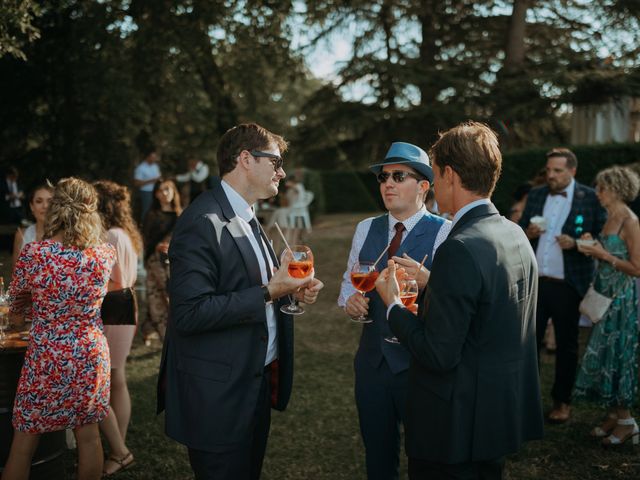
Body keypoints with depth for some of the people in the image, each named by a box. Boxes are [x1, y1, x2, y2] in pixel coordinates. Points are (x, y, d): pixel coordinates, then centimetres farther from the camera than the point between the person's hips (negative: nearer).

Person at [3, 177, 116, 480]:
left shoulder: (33, 254, -15)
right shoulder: (106, 254, -7)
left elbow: (16, 298, 6)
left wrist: (17, 313, 28)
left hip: (46, 358, -3)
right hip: (90, 355, 3)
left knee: (24, 441, 11)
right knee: (88, 434, 15)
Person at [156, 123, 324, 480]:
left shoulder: (249, 220, 12)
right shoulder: (203, 221, -18)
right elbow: (189, 313, -26)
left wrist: (290, 291, 1)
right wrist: (268, 293, -23)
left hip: (256, 381, 9)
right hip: (218, 393, -9)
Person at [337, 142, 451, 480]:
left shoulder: (444, 233, -13)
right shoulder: (366, 229, 6)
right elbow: (349, 281, 15)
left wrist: (428, 282, -39)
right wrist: (350, 300, -7)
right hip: (371, 360, 5)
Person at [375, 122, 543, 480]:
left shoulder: (460, 249, -25)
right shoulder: (517, 235, 3)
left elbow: (439, 356, -24)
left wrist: (394, 304, -10)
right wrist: (429, 283, 11)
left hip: (459, 422, -9)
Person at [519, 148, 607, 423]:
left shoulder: (590, 198, -4)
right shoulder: (535, 195, 9)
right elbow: (520, 231, 13)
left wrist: (575, 243, -21)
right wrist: (528, 233, -9)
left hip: (567, 285, -3)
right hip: (534, 281, 3)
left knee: (566, 345, 10)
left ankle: (562, 401, 24)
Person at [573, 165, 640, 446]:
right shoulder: (610, 219, 10)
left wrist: (603, 254, -18)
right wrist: (592, 248, 0)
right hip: (606, 296, 8)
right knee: (604, 355, 10)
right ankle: (614, 415, 21)